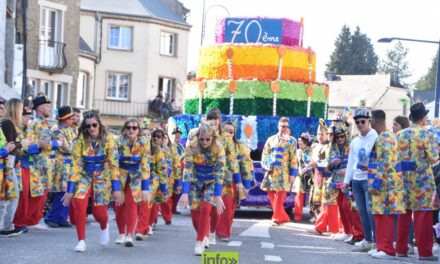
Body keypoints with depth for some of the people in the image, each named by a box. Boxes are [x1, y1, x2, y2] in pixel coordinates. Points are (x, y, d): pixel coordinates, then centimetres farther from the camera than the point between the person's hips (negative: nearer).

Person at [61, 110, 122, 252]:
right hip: (85, 176, 1)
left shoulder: (108, 138, -15)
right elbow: (76, 164, -12)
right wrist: (70, 189, -14)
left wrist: (116, 188, -16)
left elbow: (113, 164, -13)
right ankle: (81, 241, -11)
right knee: (78, 203, -23)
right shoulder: (81, 139, -13)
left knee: (99, 212, -1)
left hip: (102, 177, -1)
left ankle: (104, 226, 39)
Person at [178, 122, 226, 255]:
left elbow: (219, 173, -24)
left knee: (205, 209, -16)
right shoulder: (191, 147, -23)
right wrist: (185, 193, -31)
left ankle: (199, 242, -4)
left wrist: (218, 196, -29)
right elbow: (187, 171, -25)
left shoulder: (219, 149, -24)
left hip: (211, 182, -1)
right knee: (195, 211, 1)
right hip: (195, 181, 1)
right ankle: (204, 236, 27)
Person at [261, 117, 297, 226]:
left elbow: (293, 158, 0)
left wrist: (293, 173, -6)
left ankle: (276, 218, 3)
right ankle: (283, 217, 16)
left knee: (280, 197, -6)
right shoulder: (271, 139, 13)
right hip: (271, 172, 4)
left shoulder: (291, 140, 4)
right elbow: (265, 154, 13)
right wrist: (266, 166, -4)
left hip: (283, 173, -4)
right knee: (272, 196, 4)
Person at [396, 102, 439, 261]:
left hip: (404, 178, 5)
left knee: (404, 213, 11)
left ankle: (401, 249, 14)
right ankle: (424, 252, -1)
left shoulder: (399, 135, 5)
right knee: (423, 214, -1)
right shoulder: (426, 134, -10)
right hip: (422, 179, -5)